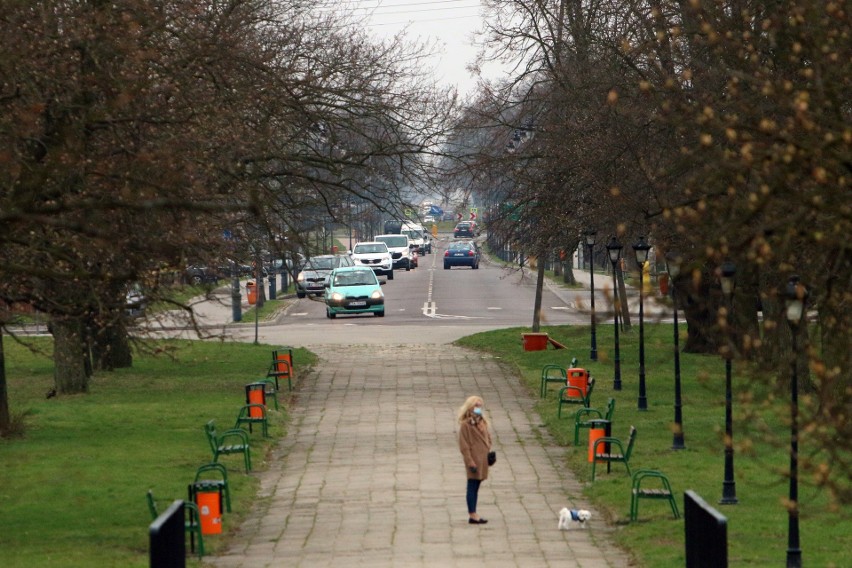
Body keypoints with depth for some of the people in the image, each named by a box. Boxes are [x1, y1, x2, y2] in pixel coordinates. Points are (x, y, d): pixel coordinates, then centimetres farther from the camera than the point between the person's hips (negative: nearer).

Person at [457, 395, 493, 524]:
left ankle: (473, 514, 16)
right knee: (472, 487, -5)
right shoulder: (465, 424, -11)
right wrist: (470, 462, -16)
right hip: (474, 459, -8)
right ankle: (472, 516, -3)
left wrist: (489, 453, 6)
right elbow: (464, 446, -13)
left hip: (483, 459, 8)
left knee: (476, 487, 12)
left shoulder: (482, 422, 14)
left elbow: (488, 438, 22)